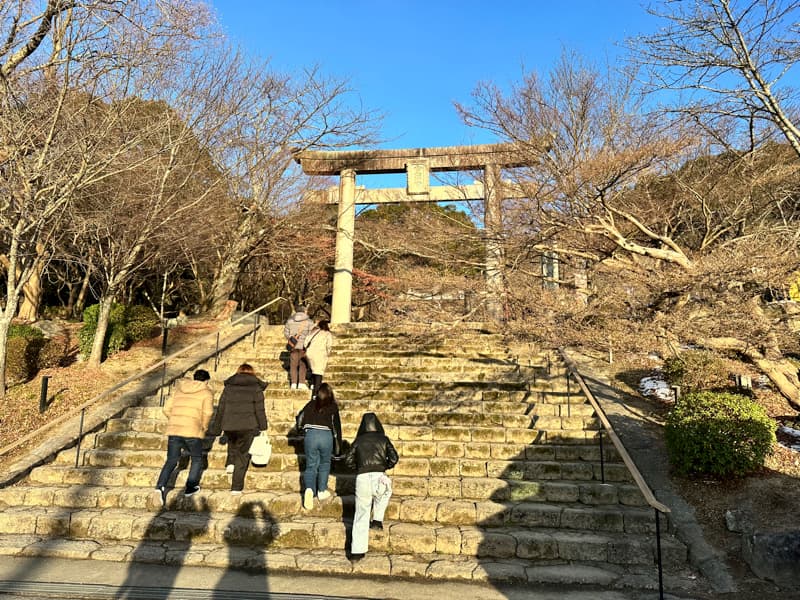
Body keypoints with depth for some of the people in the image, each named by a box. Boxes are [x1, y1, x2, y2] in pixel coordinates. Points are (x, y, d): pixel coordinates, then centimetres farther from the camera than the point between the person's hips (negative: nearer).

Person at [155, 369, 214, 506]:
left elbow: (167, 409, 12)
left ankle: (161, 486, -10)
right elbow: (208, 412, -10)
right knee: (197, 459, 17)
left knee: (171, 460, 11)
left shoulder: (179, 389, 18)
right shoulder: (206, 392, 4)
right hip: (192, 431, -4)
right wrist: (203, 427, 5)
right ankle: (190, 488, 16)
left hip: (174, 429, 4)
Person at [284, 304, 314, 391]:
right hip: (304, 345, -2)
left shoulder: (290, 320, 6)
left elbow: (286, 333, 9)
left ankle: (293, 383, 3)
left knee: (293, 364, 7)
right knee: (303, 364, 4)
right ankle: (301, 383, -2)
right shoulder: (308, 321, -3)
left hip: (293, 345, 2)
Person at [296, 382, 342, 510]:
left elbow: (300, 419, 11)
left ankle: (309, 488, -16)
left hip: (310, 435, 1)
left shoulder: (311, 404, 12)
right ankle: (322, 491, 21)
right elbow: (336, 426, 7)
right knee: (324, 464, 20)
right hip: (326, 436, -1)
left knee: (311, 466, 8)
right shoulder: (333, 406, 8)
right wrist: (338, 446, 12)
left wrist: (304, 428, 33)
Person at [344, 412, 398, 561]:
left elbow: (348, 460, 9)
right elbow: (394, 458, 2)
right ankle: (377, 520, 25)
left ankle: (357, 551, 4)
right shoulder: (383, 439, 11)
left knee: (361, 514, 7)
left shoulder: (359, 440, 14)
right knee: (385, 492, 35)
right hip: (379, 477, -1)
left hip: (362, 478, 1)